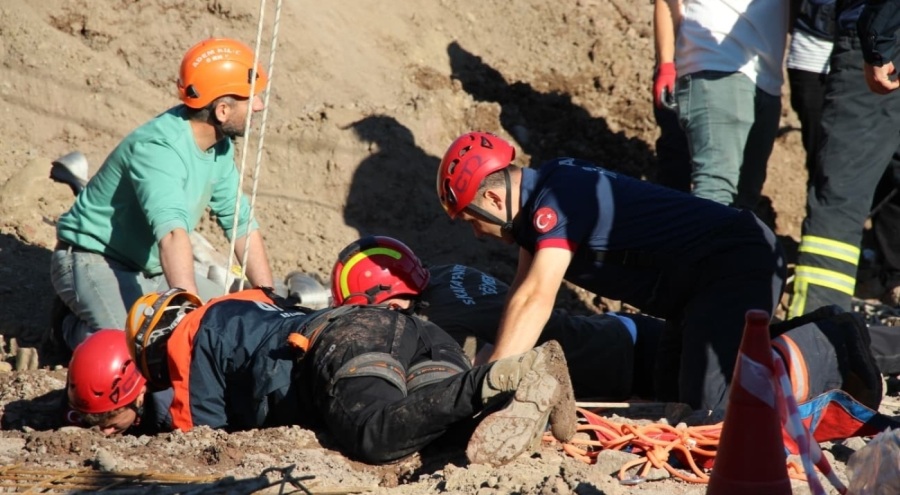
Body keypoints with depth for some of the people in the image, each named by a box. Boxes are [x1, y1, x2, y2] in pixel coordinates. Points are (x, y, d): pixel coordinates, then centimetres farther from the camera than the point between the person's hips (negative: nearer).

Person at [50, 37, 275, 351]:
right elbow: (172, 233, -45)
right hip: (96, 264, -9)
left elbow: (241, 222, 8)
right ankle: (82, 329, -1)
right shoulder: (158, 149, -30)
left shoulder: (220, 146, -1)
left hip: (151, 272, 9)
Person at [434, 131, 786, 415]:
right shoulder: (536, 199, 9)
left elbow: (536, 300, -29)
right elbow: (522, 296, 10)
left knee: (711, 408, -21)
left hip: (740, 264, -10)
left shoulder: (556, 200, -21)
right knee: (674, 399, 15)